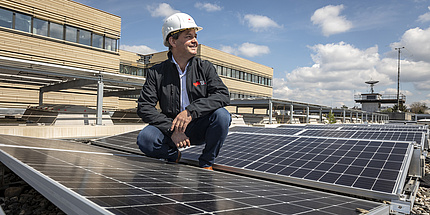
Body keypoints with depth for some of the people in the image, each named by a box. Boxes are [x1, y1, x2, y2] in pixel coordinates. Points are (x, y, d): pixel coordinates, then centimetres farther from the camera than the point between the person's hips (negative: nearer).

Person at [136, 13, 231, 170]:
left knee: (221, 115, -28)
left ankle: (206, 164, -6)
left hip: (199, 129, 1)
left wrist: (191, 111, -30)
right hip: (170, 128, 0)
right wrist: (172, 130, -22)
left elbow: (223, 95, -15)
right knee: (145, 139, -27)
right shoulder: (157, 73, -1)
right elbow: (144, 107, -8)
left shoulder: (205, 68, 0)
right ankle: (174, 156, 6)